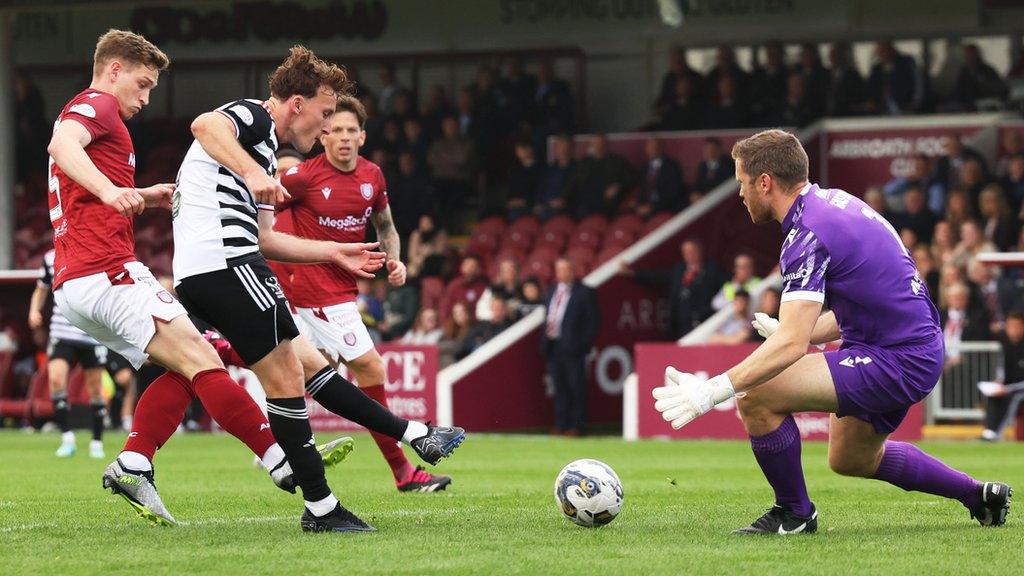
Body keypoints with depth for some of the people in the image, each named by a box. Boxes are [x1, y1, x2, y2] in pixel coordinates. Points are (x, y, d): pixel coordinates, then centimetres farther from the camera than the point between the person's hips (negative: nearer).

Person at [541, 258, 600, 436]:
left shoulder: (584, 293, -4)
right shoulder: (552, 291, 16)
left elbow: (594, 321, -5)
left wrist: (584, 343, -11)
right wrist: (545, 340, 11)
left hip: (572, 347, -6)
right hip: (552, 346, 6)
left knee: (576, 387, -2)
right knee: (559, 388, 10)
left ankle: (577, 426, 2)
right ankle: (561, 424, 15)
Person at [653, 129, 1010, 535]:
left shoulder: (809, 235, -20)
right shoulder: (833, 201, 9)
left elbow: (791, 344, -30)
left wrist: (712, 391, -34)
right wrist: (795, 334, 15)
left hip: (895, 362, -10)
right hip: (918, 347, 10)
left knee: (756, 397, -18)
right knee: (851, 459, 30)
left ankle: (794, 513, 0)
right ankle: (977, 494, 38)